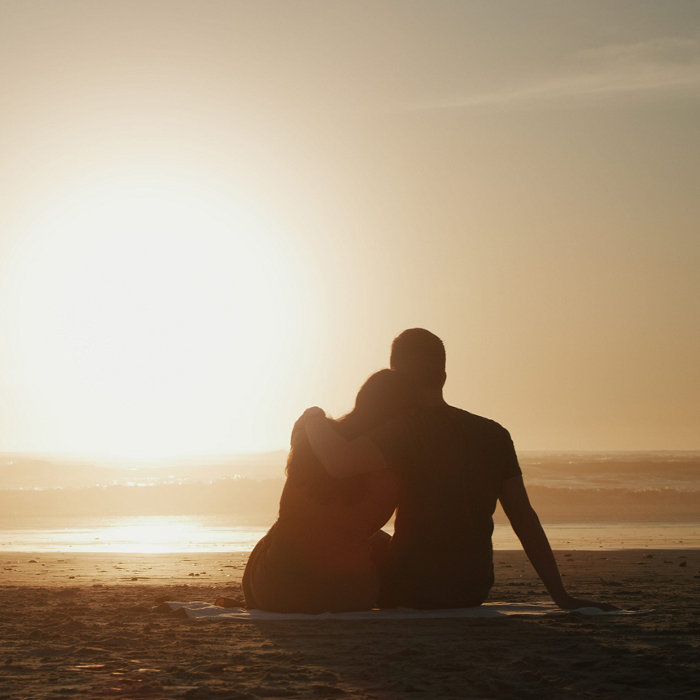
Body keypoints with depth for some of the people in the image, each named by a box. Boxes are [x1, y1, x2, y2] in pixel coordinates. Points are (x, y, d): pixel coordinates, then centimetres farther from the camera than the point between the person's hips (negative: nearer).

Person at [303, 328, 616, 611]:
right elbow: (524, 519, 0)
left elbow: (339, 460, -30)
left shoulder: (401, 432, -13)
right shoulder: (493, 435, 3)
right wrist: (561, 597, -1)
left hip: (411, 593, -5)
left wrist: (315, 420, -8)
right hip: (474, 593, 5)